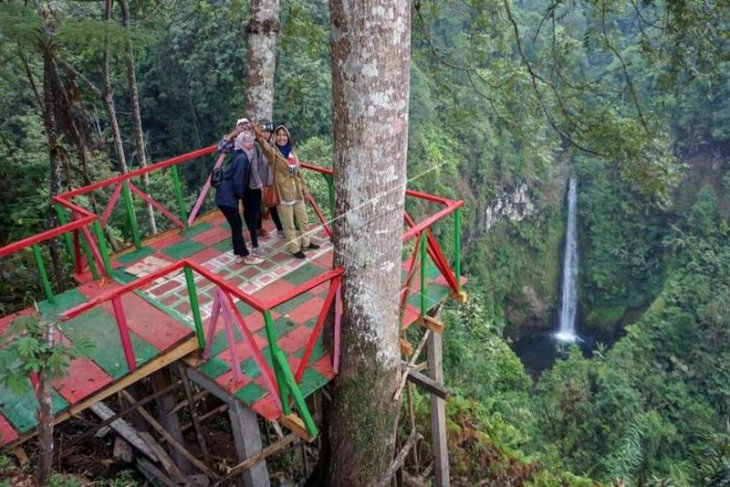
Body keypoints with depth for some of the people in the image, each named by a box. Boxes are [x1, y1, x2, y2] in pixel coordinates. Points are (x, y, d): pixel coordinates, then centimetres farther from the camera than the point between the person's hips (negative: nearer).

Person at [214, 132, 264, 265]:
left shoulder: (238, 155, 13)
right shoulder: (242, 158, -16)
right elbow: (238, 180, -19)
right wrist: (240, 195, -5)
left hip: (226, 195, 9)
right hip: (227, 197, -9)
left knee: (236, 225, 14)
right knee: (237, 226, 0)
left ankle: (239, 255, 22)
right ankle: (246, 256, 10)